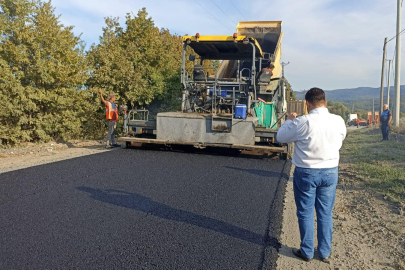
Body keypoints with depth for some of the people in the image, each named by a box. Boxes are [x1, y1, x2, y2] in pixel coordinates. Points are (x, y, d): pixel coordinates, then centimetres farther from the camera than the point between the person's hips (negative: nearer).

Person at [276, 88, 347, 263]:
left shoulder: (302, 123, -19)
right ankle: (325, 253, 26)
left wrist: (289, 121, 11)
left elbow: (281, 137, -6)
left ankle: (307, 252, 22)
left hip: (306, 173, -4)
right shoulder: (338, 121, -5)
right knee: (326, 213, 15)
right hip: (330, 172, 4)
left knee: (305, 213, 10)